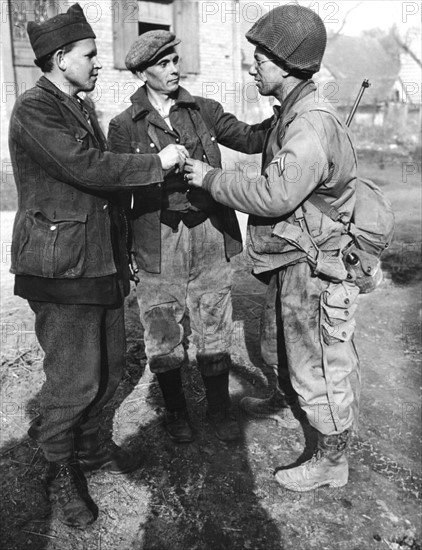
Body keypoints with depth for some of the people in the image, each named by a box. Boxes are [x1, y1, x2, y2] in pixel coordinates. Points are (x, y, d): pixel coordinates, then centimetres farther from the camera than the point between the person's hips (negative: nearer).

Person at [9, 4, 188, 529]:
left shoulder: (82, 109, 20)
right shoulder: (33, 109, -9)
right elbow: (86, 168, -22)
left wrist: (121, 254, 19)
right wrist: (157, 163, -13)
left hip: (101, 261, 9)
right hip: (60, 266, -9)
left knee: (109, 364, 15)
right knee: (73, 378, -1)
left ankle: (87, 443, 37)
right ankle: (61, 472, 22)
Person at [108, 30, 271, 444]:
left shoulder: (204, 111, 9)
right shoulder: (123, 127, 3)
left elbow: (250, 139, 7)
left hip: (209, 241, 2)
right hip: (157, 248, -1)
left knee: (214, 332, 10)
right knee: (164, 337, 9)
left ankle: (219, 409, 31)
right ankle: (175, 411, 32)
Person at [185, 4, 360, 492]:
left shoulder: (312, 126, -23)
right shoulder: (290, 116, 10)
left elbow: (273, 195, -30)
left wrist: (210, 178, -19)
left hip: (316, 267, -10)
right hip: (291, 259, 10)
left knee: (321, 364, 4)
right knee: (281, 342, 28)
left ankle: (332, 461, 24)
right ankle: (281, 398, 55)